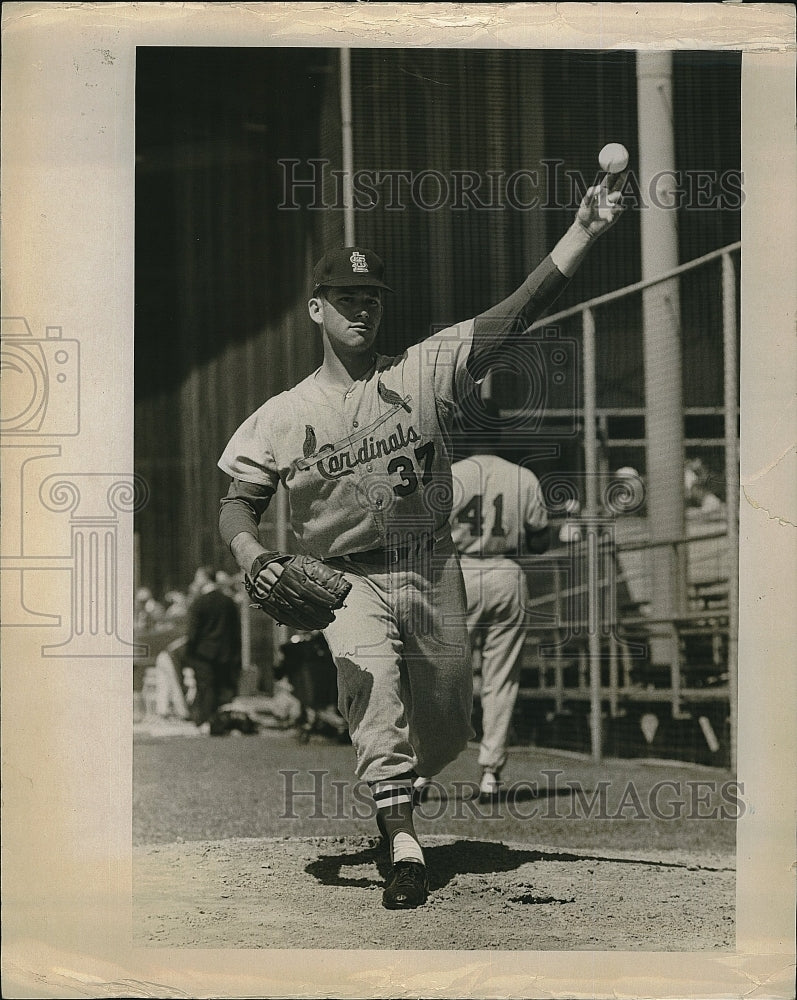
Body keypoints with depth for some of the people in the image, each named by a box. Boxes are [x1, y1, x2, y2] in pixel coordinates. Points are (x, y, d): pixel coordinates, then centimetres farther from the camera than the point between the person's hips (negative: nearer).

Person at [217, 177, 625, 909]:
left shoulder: (426, 372, 0)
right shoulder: (283, 415, 2)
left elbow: (519, 310, -9)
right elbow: (239, 502, 4)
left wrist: (583, 232, -22)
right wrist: (252, 559, -21)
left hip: (433, 573, 2)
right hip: (347, 581, -2)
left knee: (446, 731, 8)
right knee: (371, 678, -30)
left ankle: (394, 790, 42)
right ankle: (404, 846, -35)